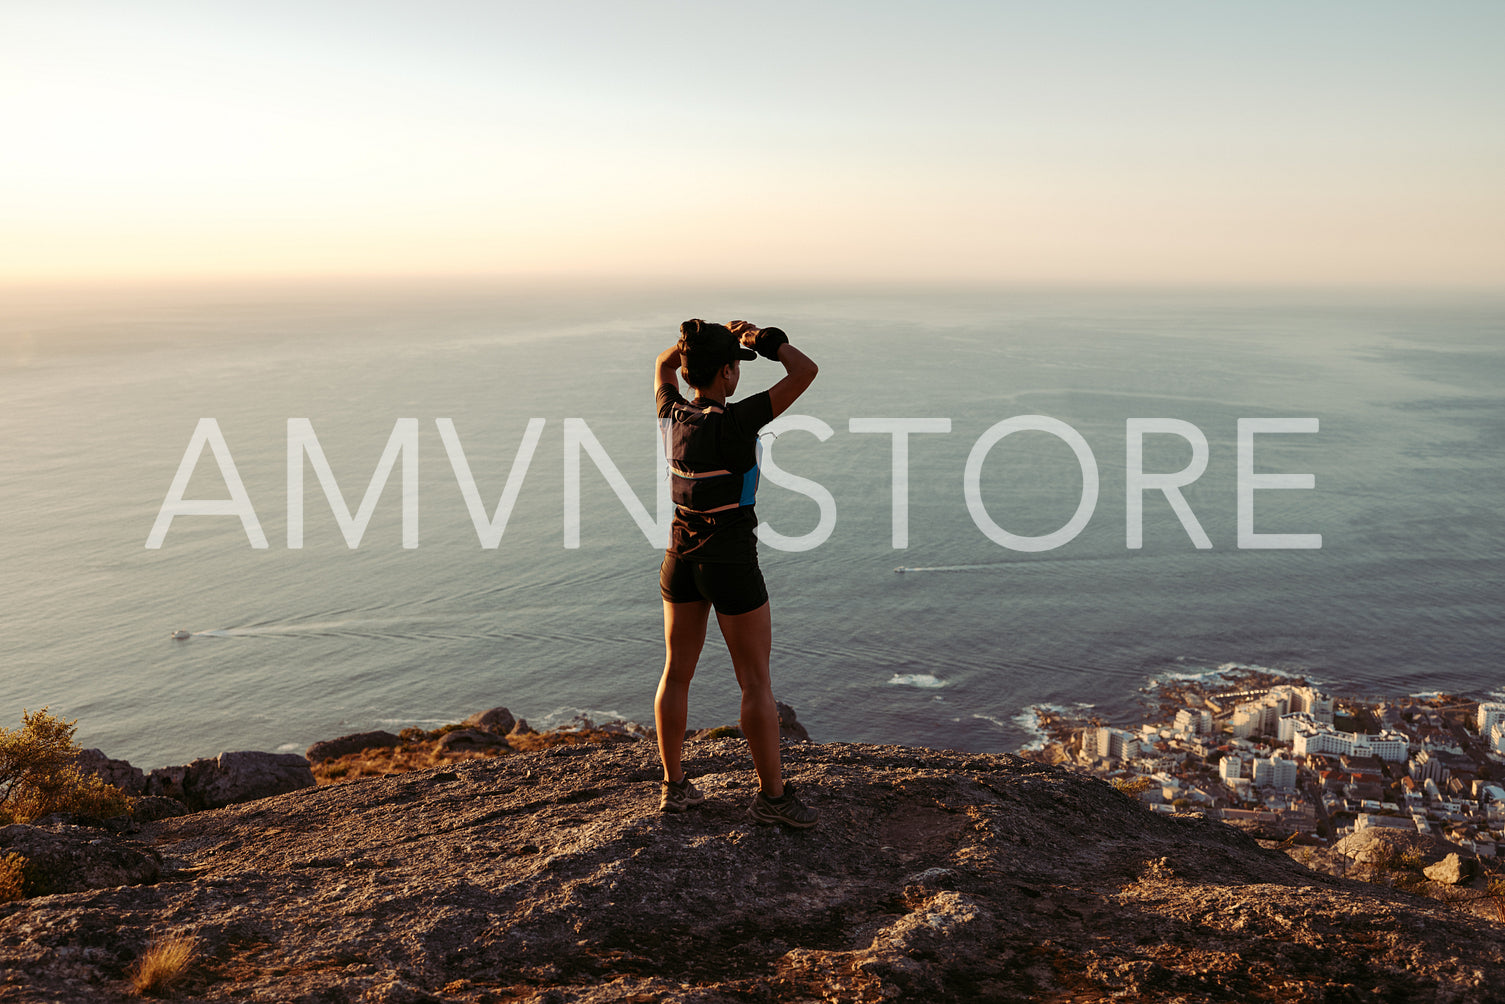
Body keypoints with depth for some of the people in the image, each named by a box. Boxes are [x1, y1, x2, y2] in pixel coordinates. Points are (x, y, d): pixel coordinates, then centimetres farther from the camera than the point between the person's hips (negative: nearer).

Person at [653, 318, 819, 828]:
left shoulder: (672, 416, -3)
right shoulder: (735, 422, -21)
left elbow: (663, 363, 20)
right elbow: (805, 370, -22)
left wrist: (716, 336, 11)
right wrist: (761, 339, -7)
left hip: (681, 556, 7)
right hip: (730, 561, -6)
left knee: (676, 673, 15)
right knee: (756, 682, 4)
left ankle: (674, 786, 24)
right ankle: (772, 794, 13)